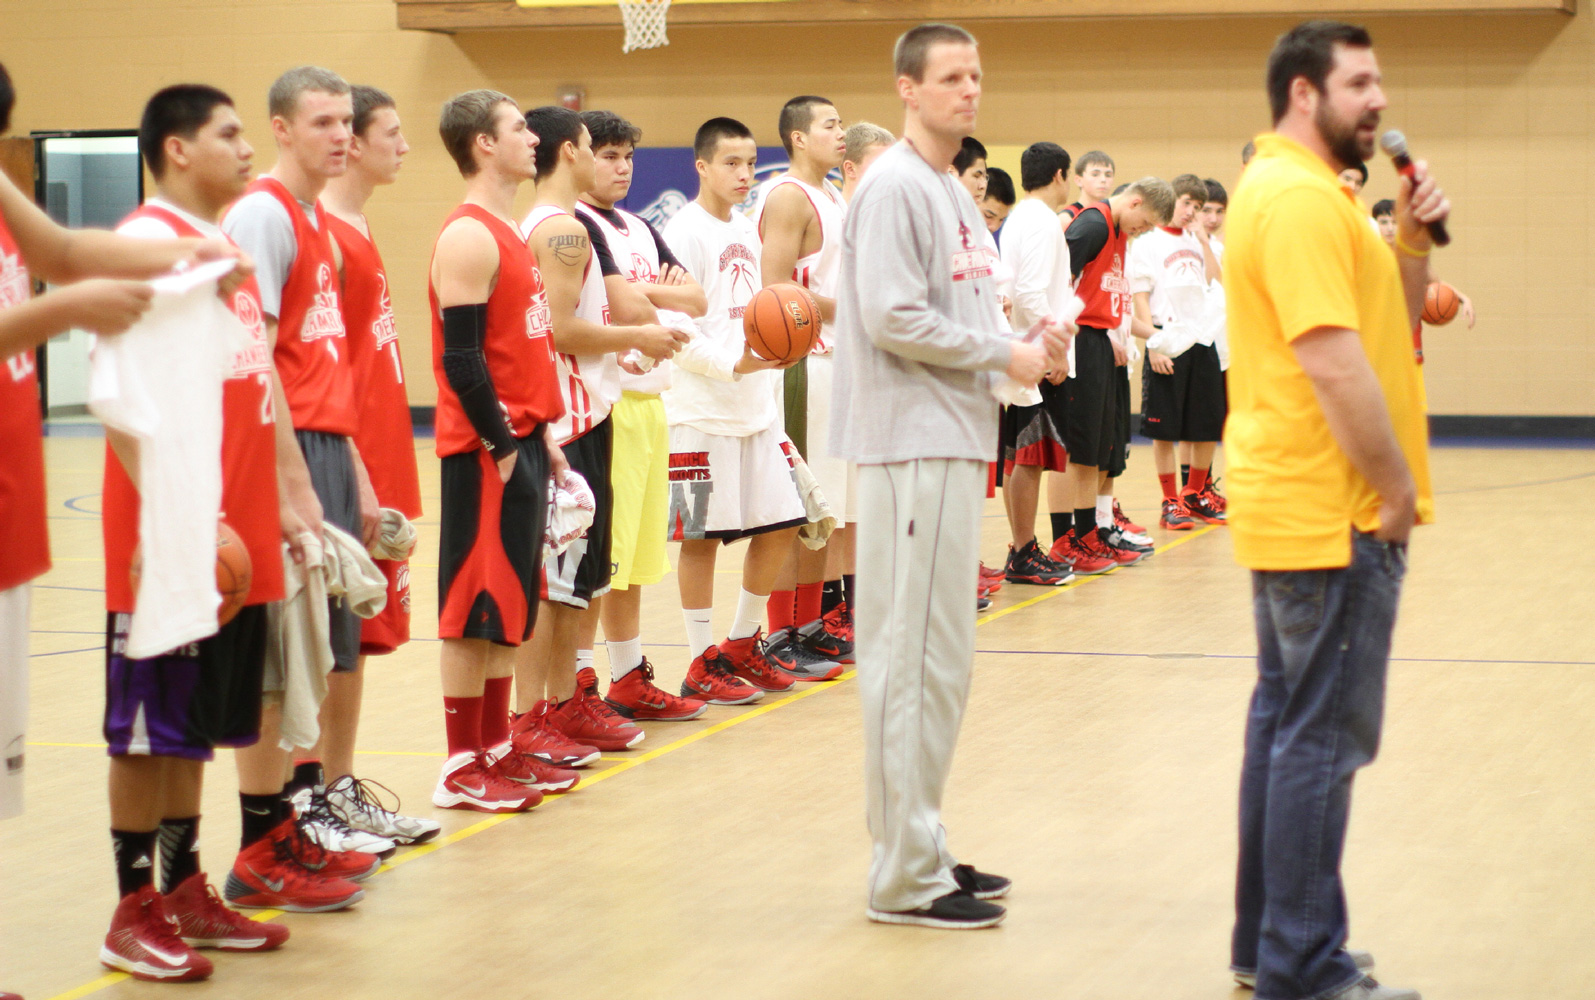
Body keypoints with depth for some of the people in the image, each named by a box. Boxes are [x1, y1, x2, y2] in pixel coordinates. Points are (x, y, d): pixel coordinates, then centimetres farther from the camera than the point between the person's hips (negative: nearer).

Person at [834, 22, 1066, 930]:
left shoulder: (953, 192, 17)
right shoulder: (895, 188, -12)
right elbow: (894, 319, -20)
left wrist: (1029, 346, 3)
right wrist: (1006, 357, -12)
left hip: (957, 445, 10)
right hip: (914, 445, -10)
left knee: (940, 658, 13)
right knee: (918, 658, -7)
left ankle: (922, 849, 21)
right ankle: (907, 875, -3)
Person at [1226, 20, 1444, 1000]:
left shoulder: (1297, 190, 17)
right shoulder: (1302, 199, -16)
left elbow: (1392, 324, 19)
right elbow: (1335, 362, -23)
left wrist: (1411, 240, 3)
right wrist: (1397, 487, -16)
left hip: (1292, 508, 11)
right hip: (1334, 513, -11)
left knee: (1287, 722, 15)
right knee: (1326, 737, -7)